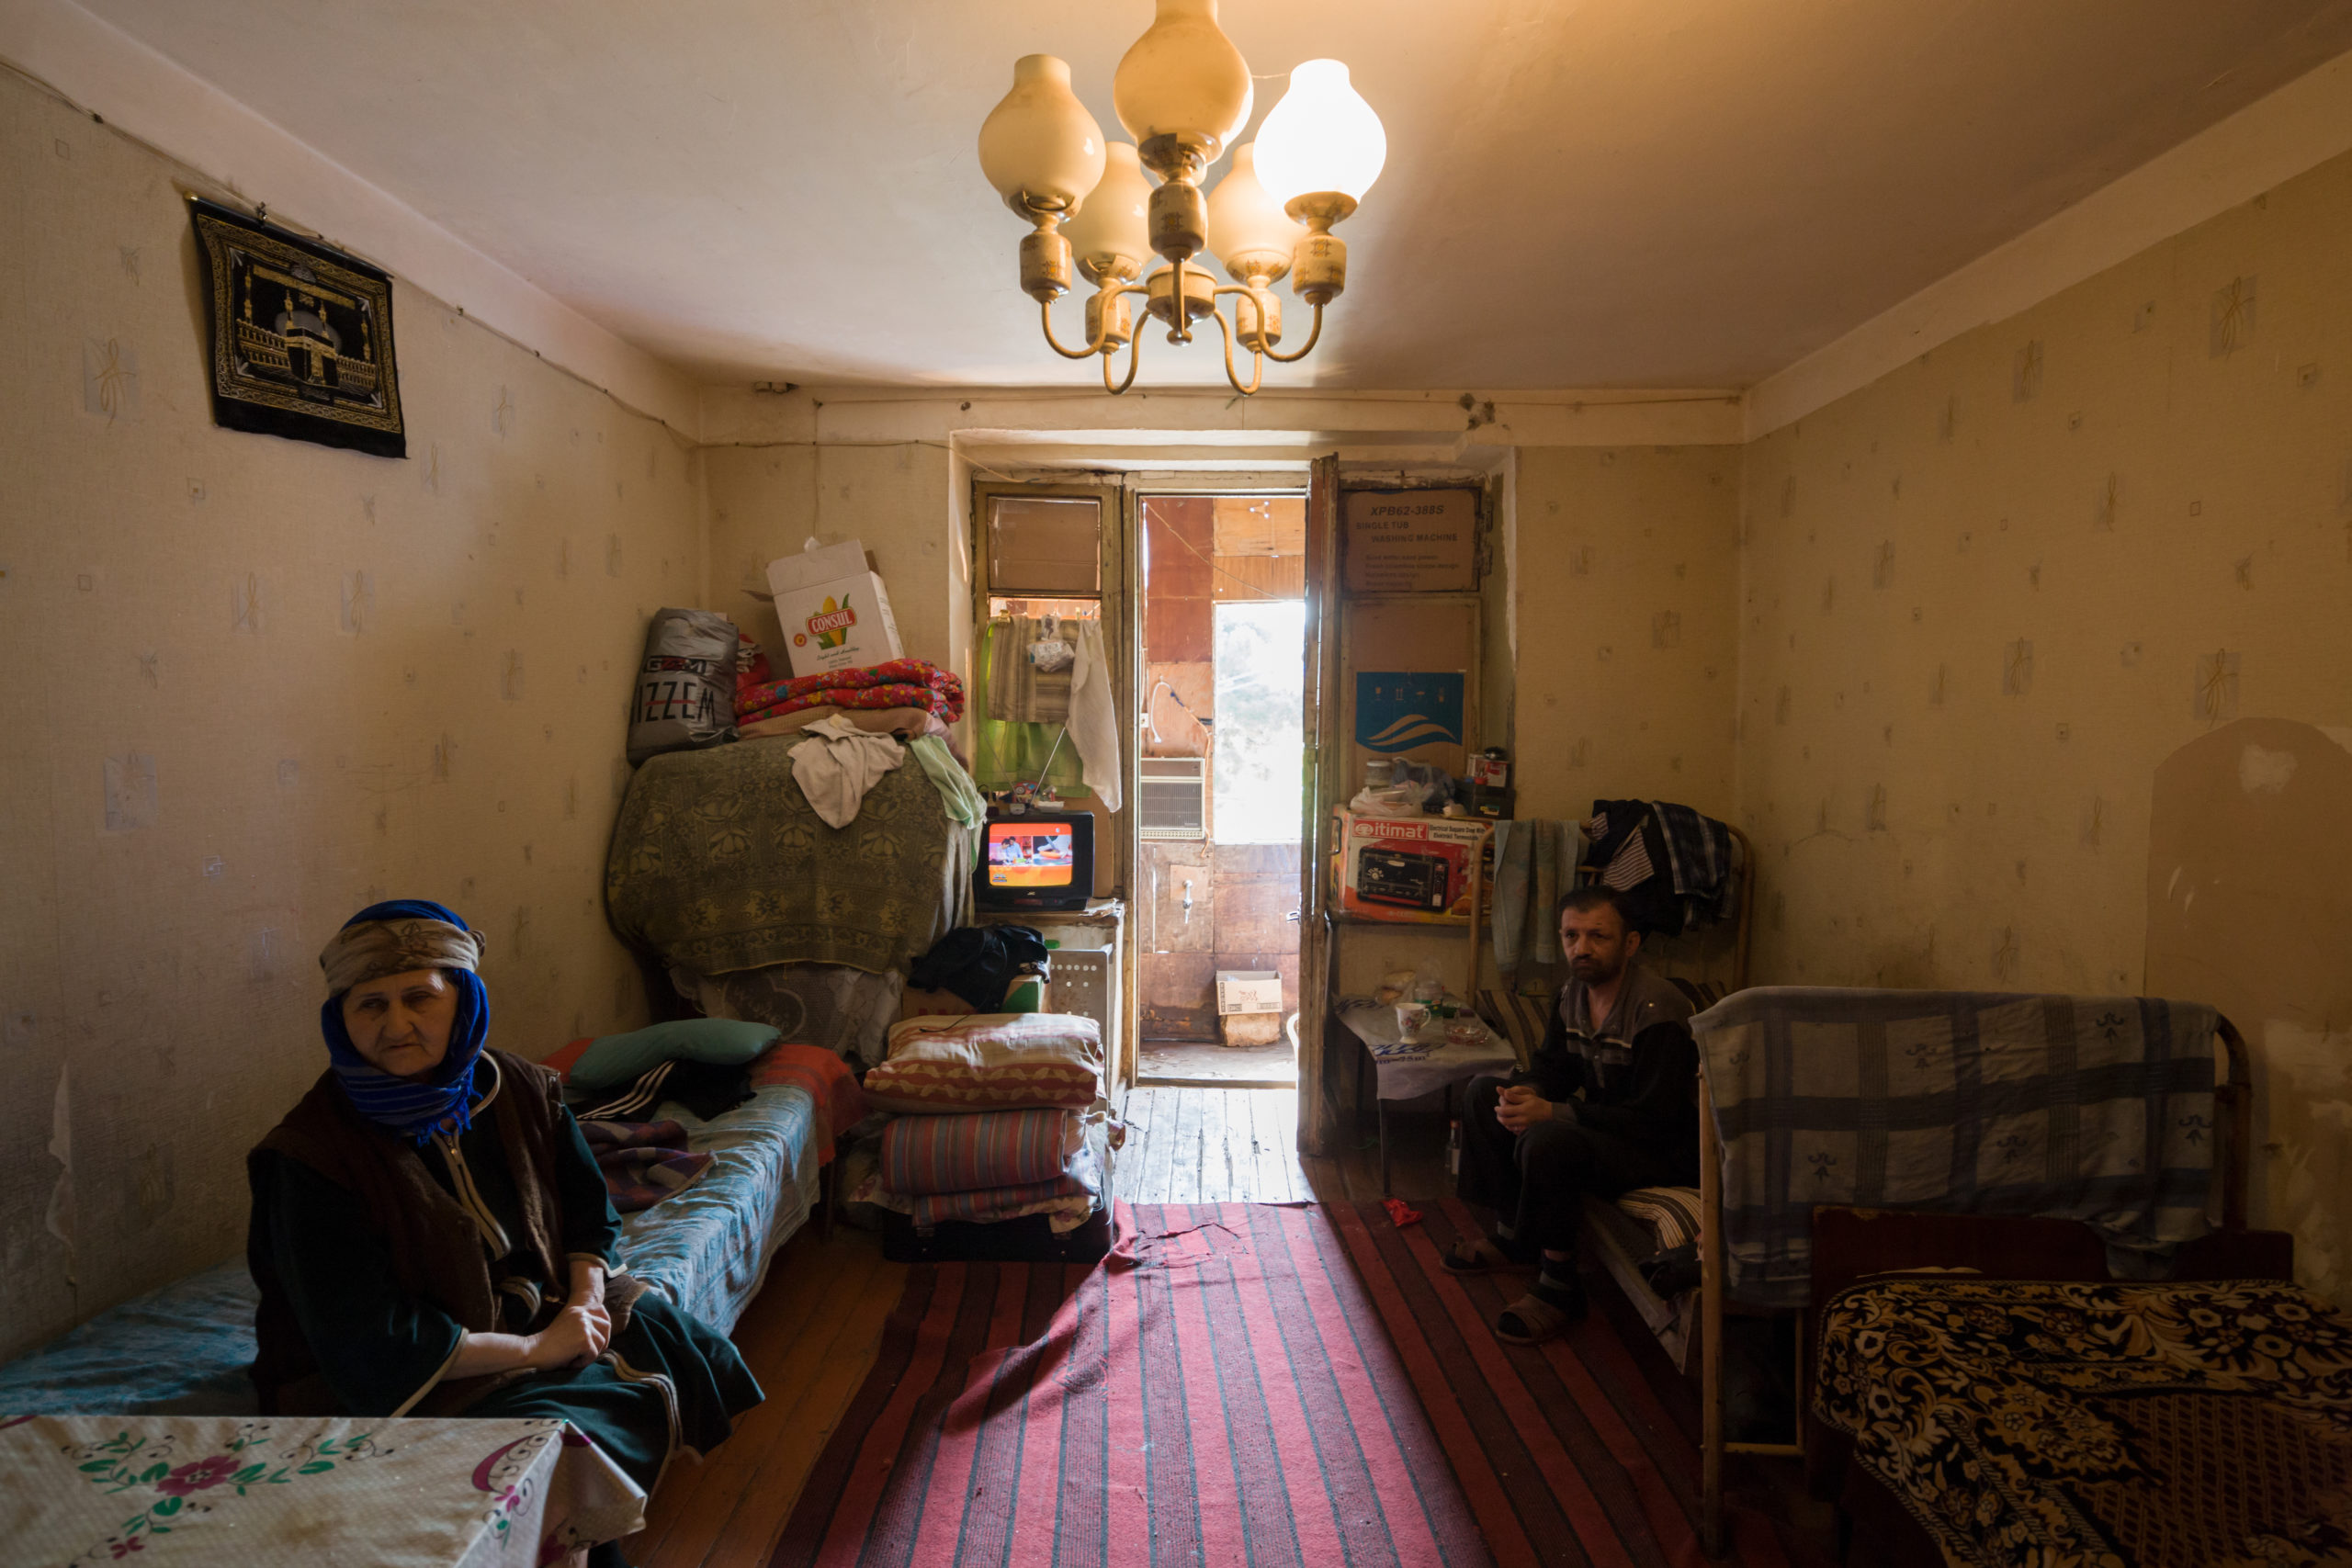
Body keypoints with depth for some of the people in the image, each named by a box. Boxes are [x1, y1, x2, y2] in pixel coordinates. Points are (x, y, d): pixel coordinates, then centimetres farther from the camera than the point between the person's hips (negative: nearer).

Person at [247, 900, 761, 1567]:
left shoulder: (518, 1090, -4)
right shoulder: (310, 1161, -20)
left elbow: (589, 1210, 8)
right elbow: (371, 1347, -22)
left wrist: (583, 1303, -11)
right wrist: (536, 1349, -20)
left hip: (542, 1309, 6)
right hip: (402, 1387, -6)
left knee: (688, 1350, 0)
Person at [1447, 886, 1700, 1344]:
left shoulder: (1657, 1008, -26)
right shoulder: (1574, 992, 1)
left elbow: (1653, 1119, -29)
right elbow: (1553, 1066, 11)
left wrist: (1553, 1113, -33)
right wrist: (1527, 1091, -14)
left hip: (1663, 1150, -9)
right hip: (1604, 1125, 9)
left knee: (1547, 1142, -35)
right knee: (1485, 1092, 6)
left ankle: (1559, 1286, -15)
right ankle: (1513, 1236, 12)